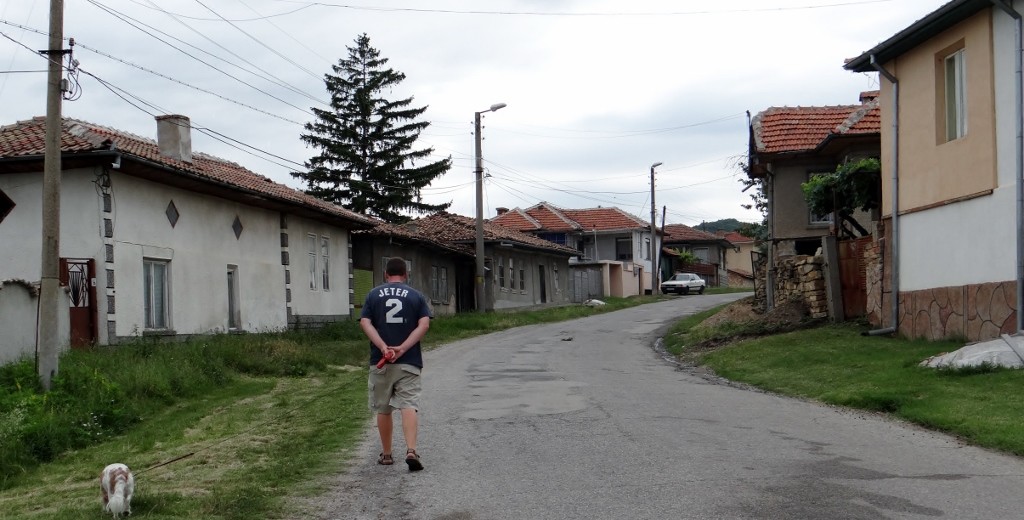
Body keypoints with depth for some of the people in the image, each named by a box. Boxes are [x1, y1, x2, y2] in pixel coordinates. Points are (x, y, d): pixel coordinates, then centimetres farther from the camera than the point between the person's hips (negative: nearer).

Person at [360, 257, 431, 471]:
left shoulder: (373, 295, 8)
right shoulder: (416, 296, 6)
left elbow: (365, 323, -4)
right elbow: (424, 325, -6)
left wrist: (383, 347, -13)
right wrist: (403, 348, -12)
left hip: (380, 362, 1)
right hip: (409, 362, -1)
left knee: (383, 409, 13)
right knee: (409, 406, -6)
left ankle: (386, 454, 23)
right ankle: (411, 450, -24)